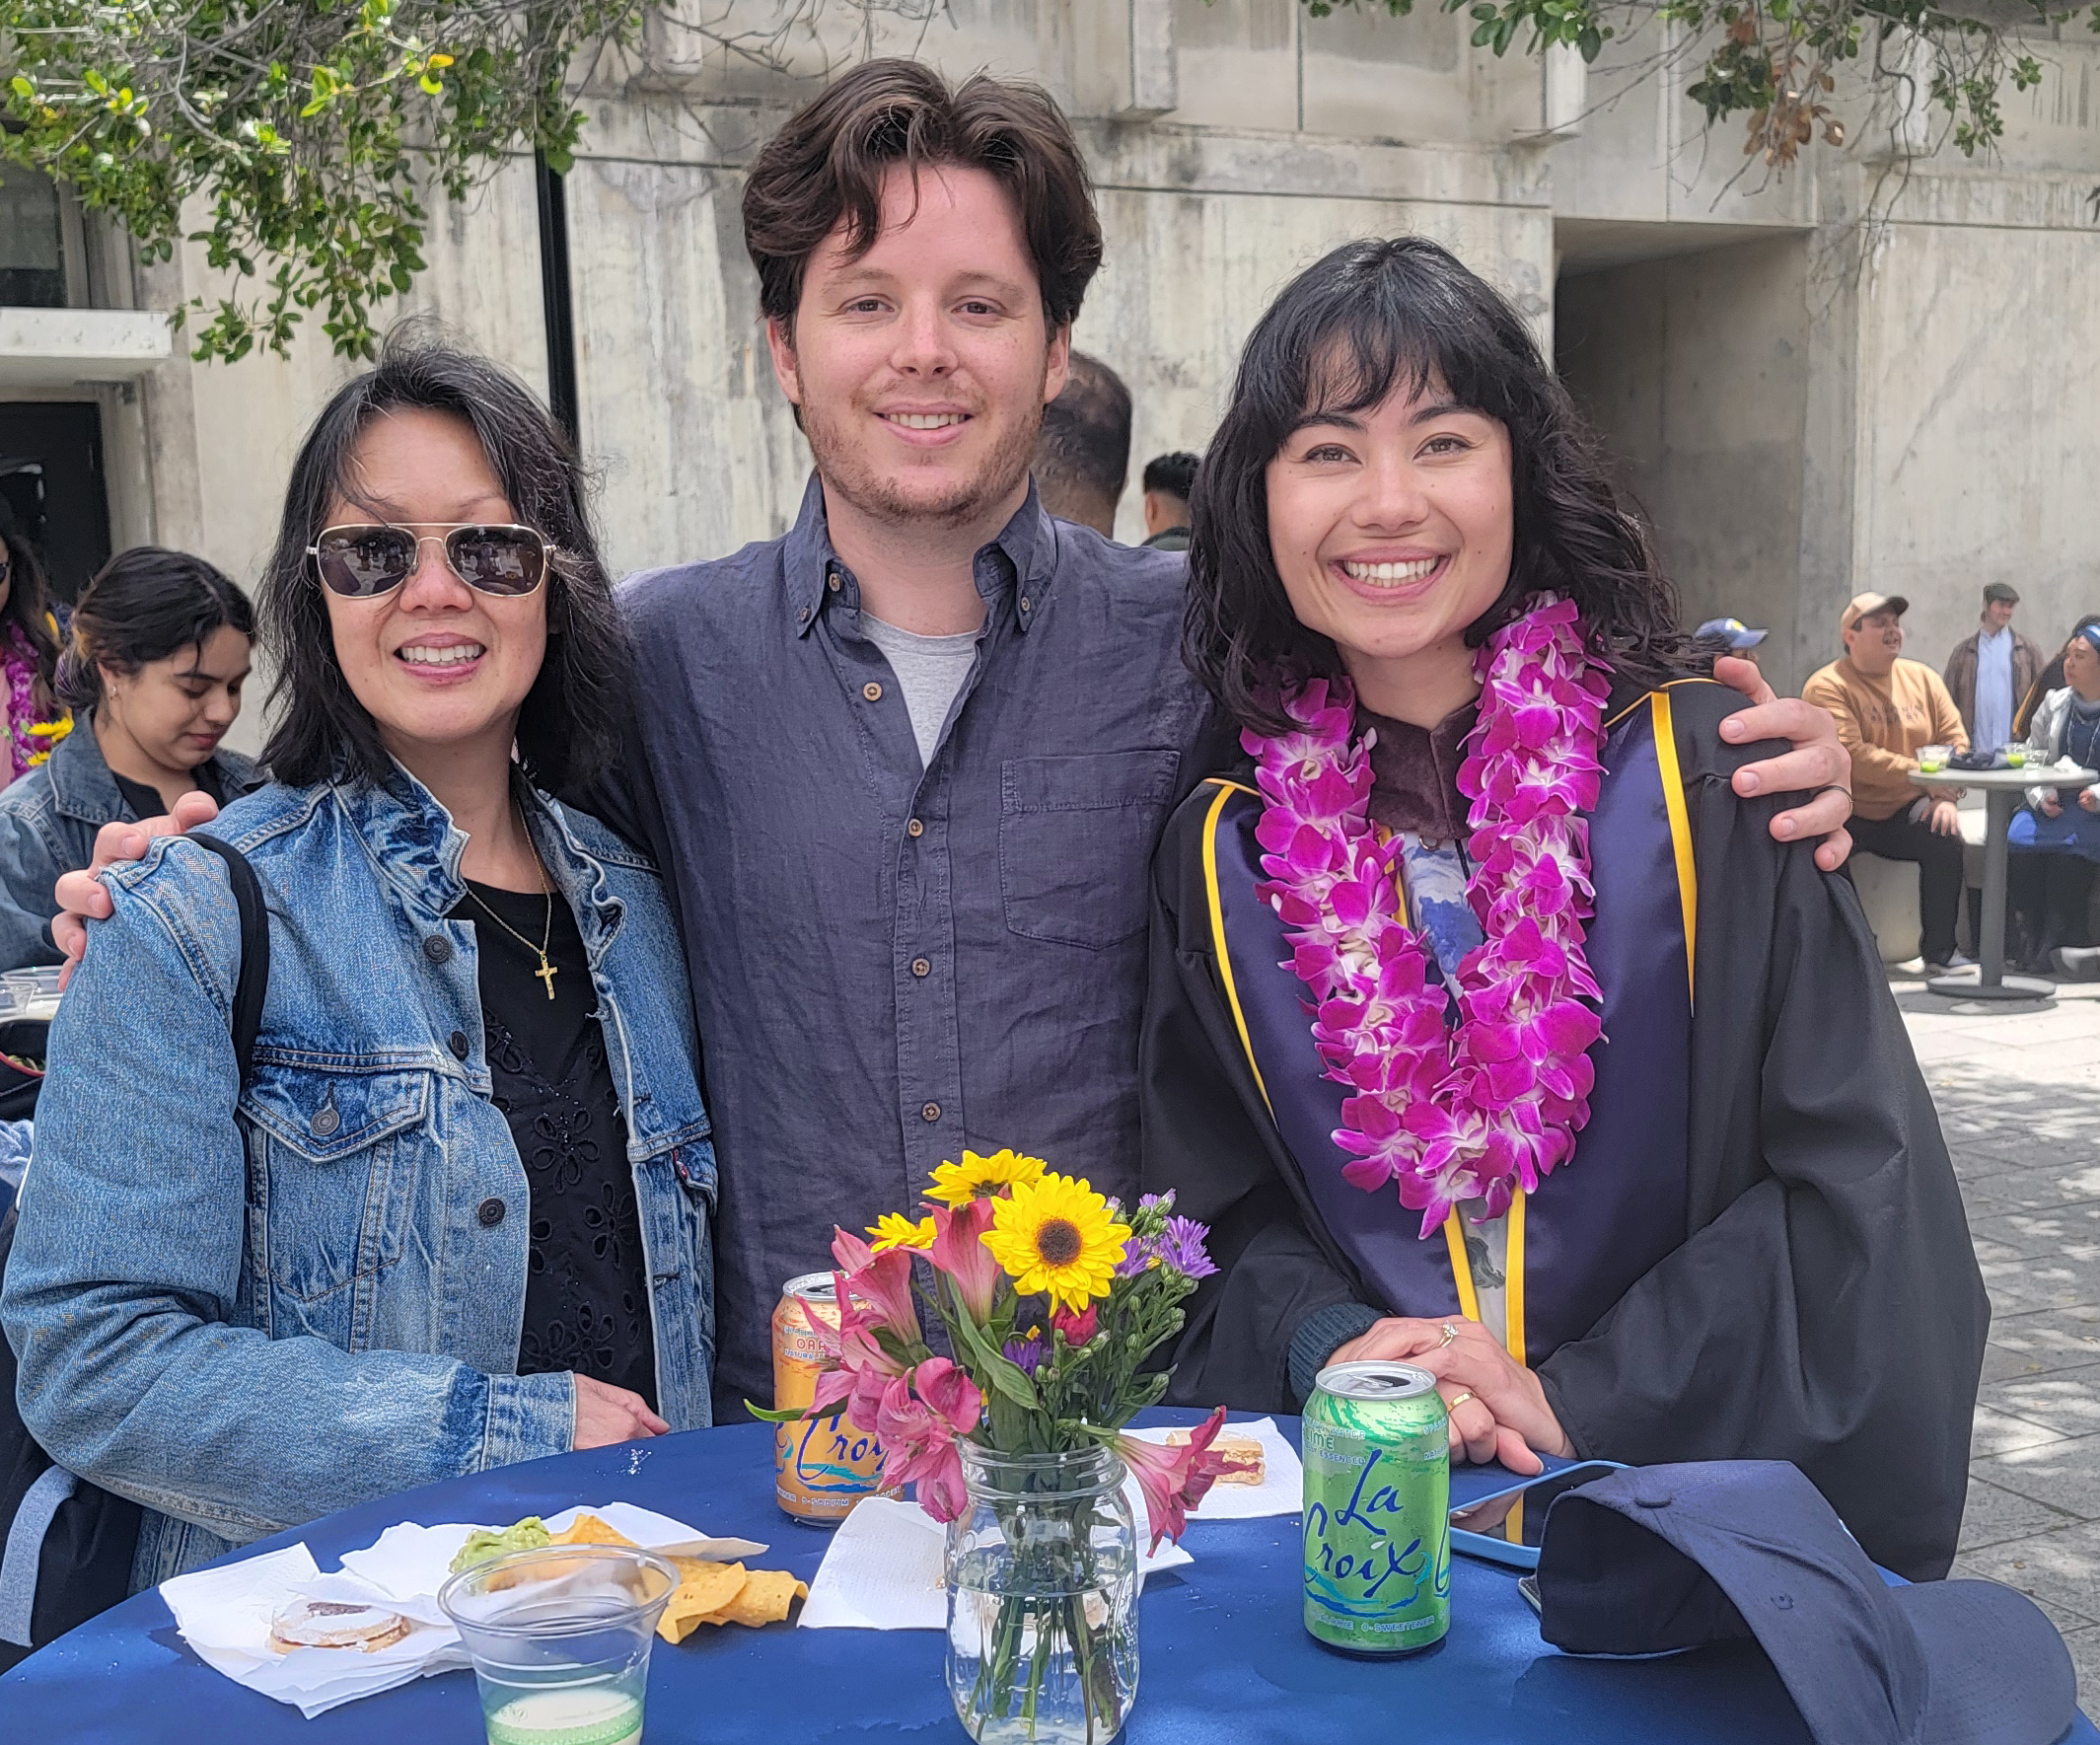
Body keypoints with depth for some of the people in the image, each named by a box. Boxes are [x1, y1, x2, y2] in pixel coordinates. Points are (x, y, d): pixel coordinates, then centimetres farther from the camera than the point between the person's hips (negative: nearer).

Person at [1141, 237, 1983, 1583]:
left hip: (1699, 1484, -1)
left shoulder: (1697, 773, -4)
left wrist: (1582, 1397, -10)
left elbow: (1850, 1170, -5)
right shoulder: (1227, 841, 3)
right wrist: (1329, 1347, -11)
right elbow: (1221, 1195, 8)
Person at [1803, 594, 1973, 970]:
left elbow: (1956, 740, 8)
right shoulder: (1827, 686, -10)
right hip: (1847, 814, -4)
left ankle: (1939, 950, -4)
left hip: (1903, 812, 4)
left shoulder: (1922, 678, 9)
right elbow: (1849, 755, -22)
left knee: (1945, 838, -20)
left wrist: (1947, 795, -10)